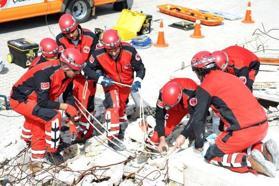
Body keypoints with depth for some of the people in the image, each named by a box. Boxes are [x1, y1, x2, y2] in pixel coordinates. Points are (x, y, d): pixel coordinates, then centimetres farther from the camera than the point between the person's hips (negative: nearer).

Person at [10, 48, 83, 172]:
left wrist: (71, 119, -2)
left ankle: (37, 159, 35)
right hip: (20, 100, -9)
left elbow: (69, 96, 2)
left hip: (34, 99, 9)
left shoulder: (67, 74, -9)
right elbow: (43, 102, -33)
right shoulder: (45, 73, -34)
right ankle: (51, 152, -5)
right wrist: (65, 107, -25)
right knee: (53, 116, -21)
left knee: (39, 129, 17)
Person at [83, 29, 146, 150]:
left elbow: (140, 68, -16)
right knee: (113, 105, -23)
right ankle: (113, 138, -18)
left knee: (121, 106, 18)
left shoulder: (129, 51, -28)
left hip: (126, 84, 2)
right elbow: (87, 69, -16)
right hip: (110, 83, -2)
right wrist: (100, 79, -28)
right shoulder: (99, 54, -28)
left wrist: (137, 81, -31)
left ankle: (121, 130, 44)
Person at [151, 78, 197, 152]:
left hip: (193, 104, -2)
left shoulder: (190, 93, -45)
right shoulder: (163, 93, -33)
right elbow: (160, 117, -25)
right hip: (177, 108, 2)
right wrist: (162, 139, -30)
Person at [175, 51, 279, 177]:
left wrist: (199, 145, 16)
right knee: (239, 144, 34)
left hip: (243, 131, -8)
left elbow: (198, 118, -1)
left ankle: (250, 161, -11)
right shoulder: (228, 76, 21)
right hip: (263, 126, 8)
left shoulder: (205, 87, -4)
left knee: (212, 156, 10)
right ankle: (263, 149, 6)